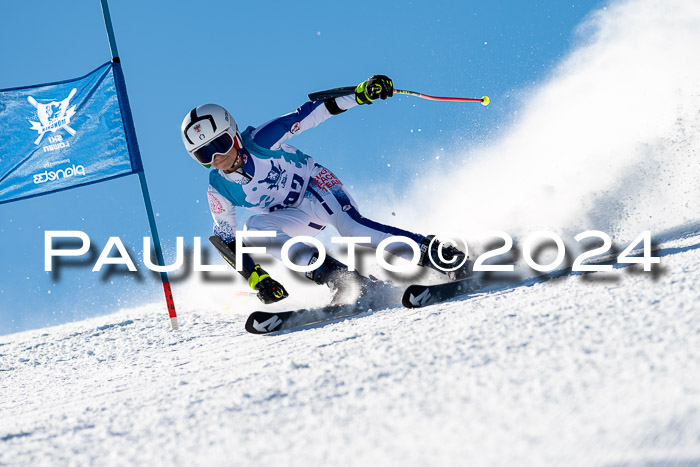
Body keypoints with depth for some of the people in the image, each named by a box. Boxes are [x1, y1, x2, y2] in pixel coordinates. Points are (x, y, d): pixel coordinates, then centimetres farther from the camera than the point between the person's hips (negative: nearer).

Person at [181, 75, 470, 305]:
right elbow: (226, 241, -3)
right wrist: (256, 278, -15)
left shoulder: (260, 141, -22)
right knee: (253, 229, -26)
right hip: (295, 216, 4)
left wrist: (362, 94, -28)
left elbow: (308, 115, -20)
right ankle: (336, 276, -34)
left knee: (352, 227, -33)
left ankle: (441, 254, -32)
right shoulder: (218, 190, -10)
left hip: (315, 186, -4)